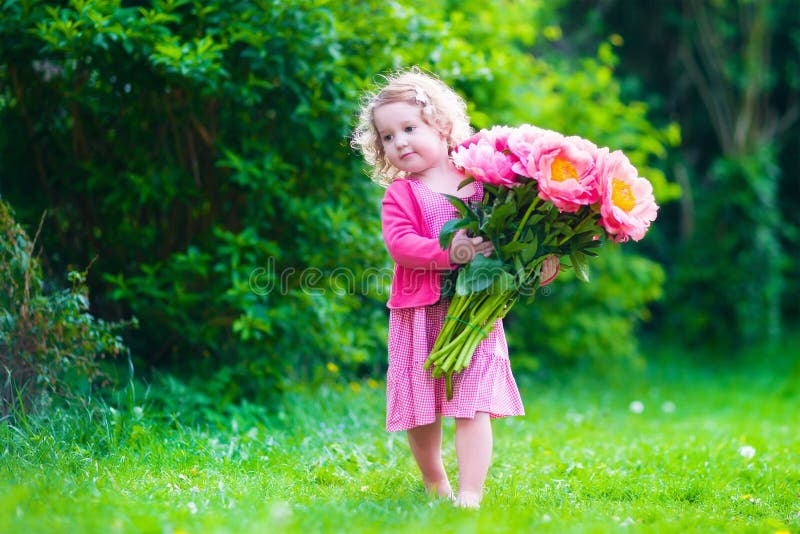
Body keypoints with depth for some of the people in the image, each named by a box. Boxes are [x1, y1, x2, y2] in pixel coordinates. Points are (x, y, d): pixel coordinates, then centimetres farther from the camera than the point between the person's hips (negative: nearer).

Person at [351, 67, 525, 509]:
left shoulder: (480, 181, 6)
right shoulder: (400, 194, 0)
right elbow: (400, 244, -14)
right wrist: (450, 252, -25)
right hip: (420, 315, 0)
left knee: (472, 406, -7)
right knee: (421, 409, 9)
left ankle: (470, 494, -6)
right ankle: (434, 482, 32)